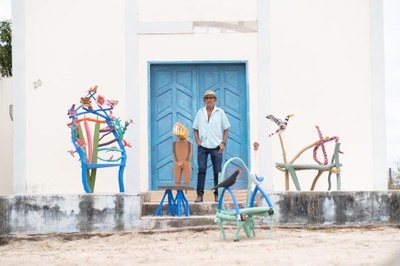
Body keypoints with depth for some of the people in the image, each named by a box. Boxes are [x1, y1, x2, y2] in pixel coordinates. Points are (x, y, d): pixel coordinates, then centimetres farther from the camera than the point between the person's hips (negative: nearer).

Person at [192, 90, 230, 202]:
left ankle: (217, 194, 10)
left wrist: (223, 143, -4)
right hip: (202, 146, 1)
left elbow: (226, 129, 6)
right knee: (201, 170, -6)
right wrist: (198, 141, -1)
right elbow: (195, 129, 13)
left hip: (216, 146, -1)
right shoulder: (200, 113, 8)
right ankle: (200, 194, -5)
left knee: (217, 171, 2)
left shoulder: (220, 113, 4)